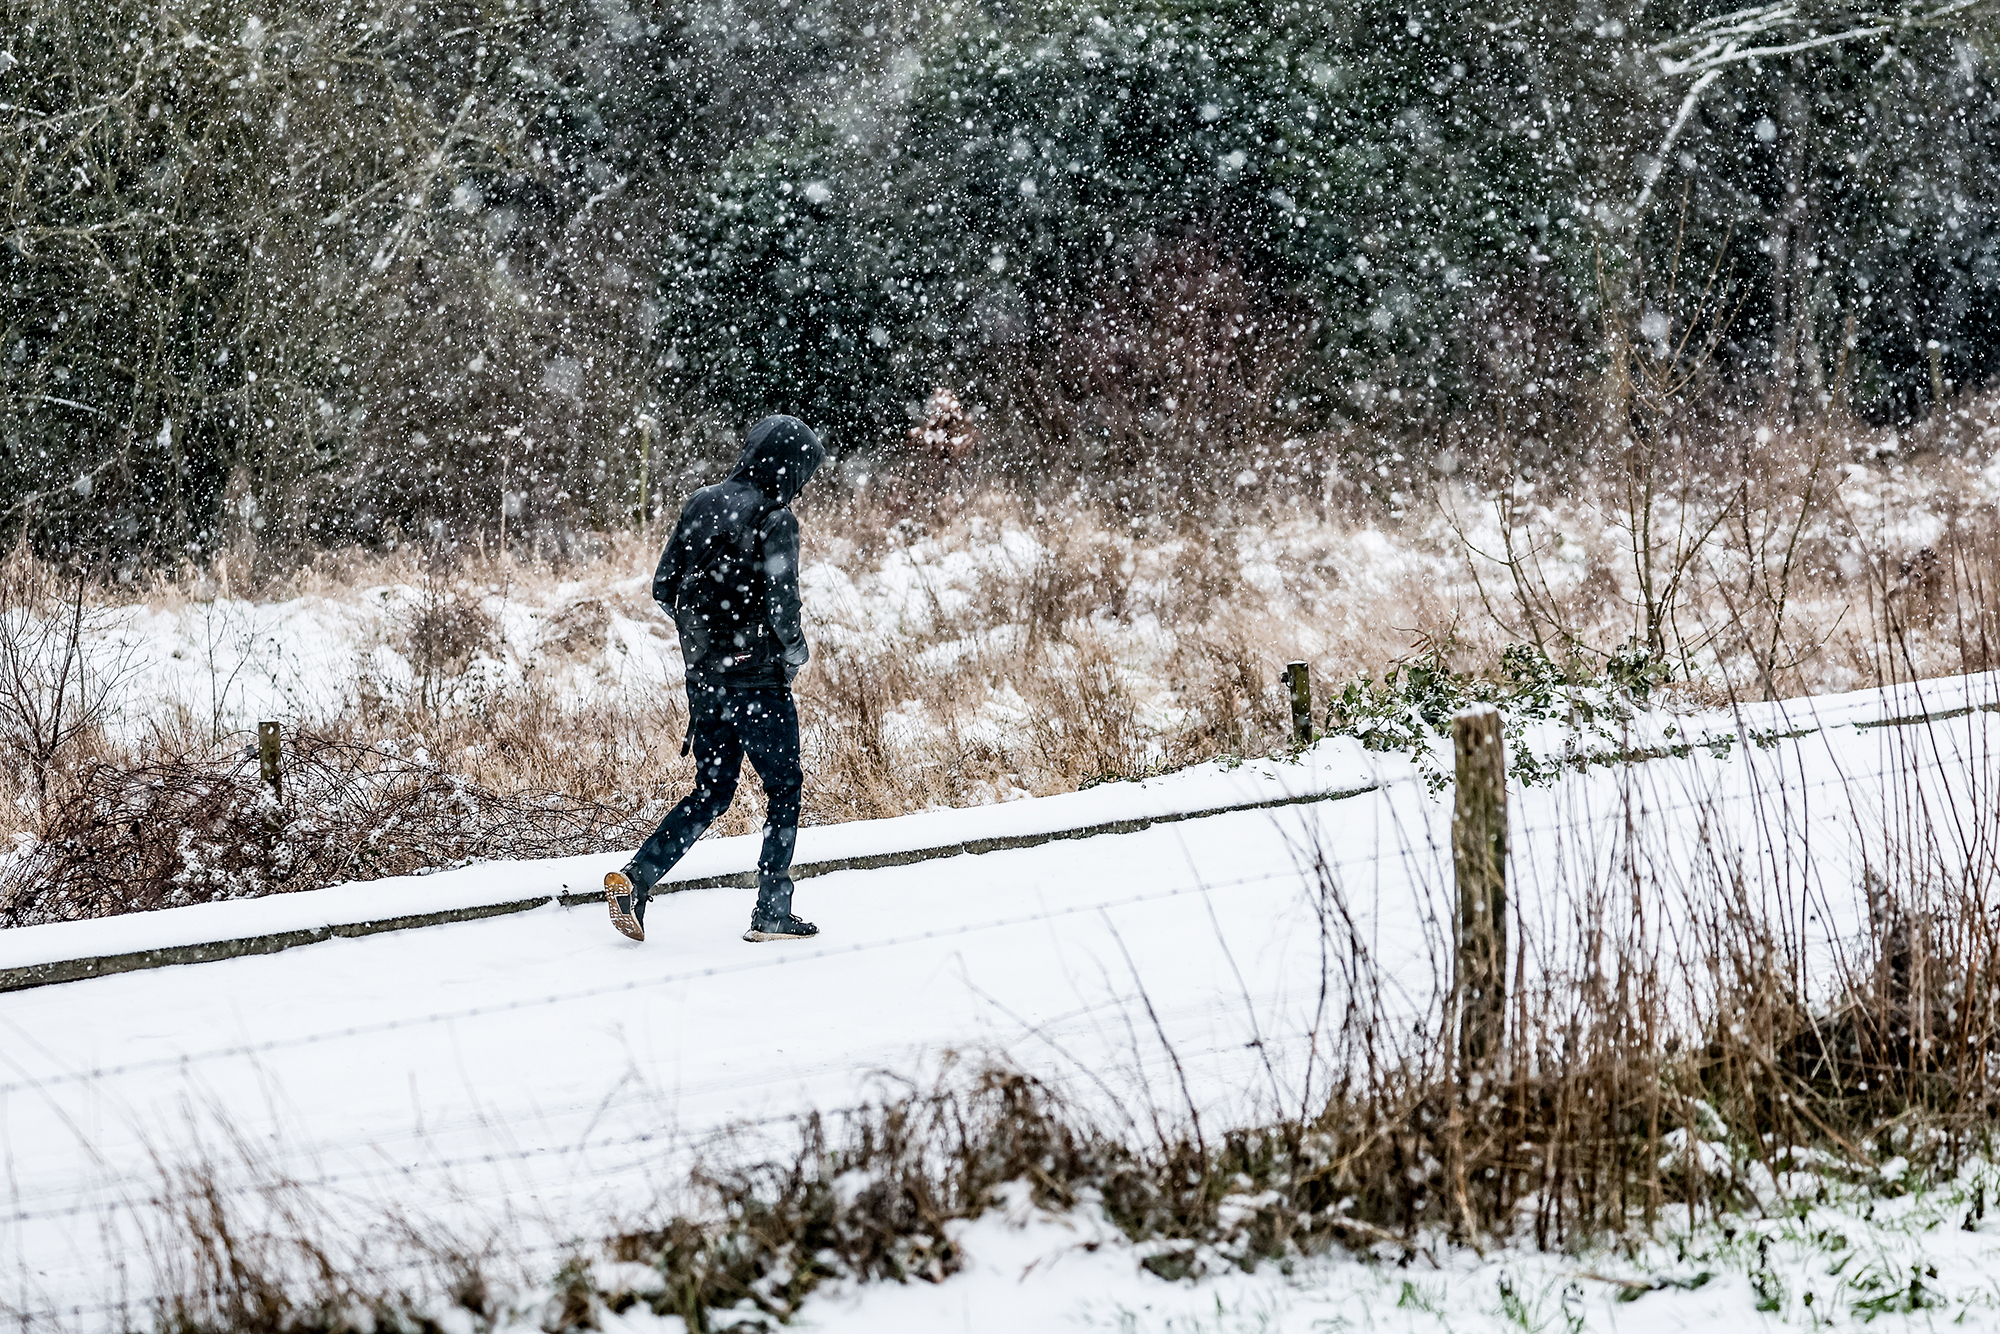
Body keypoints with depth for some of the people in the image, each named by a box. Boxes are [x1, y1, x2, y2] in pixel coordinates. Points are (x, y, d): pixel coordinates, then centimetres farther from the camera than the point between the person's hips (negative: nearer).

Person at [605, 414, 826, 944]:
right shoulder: (773, 521, -14)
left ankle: (635, 878, -1)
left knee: (712, 792, 15)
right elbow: (782, 607, -19)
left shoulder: (699, 505, 6)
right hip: (757, 678, -6)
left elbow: (664, 587, 9)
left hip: (704, 676, 6)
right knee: (784, 789, 9)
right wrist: (795, 654, 0)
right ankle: (772, 914, 8)